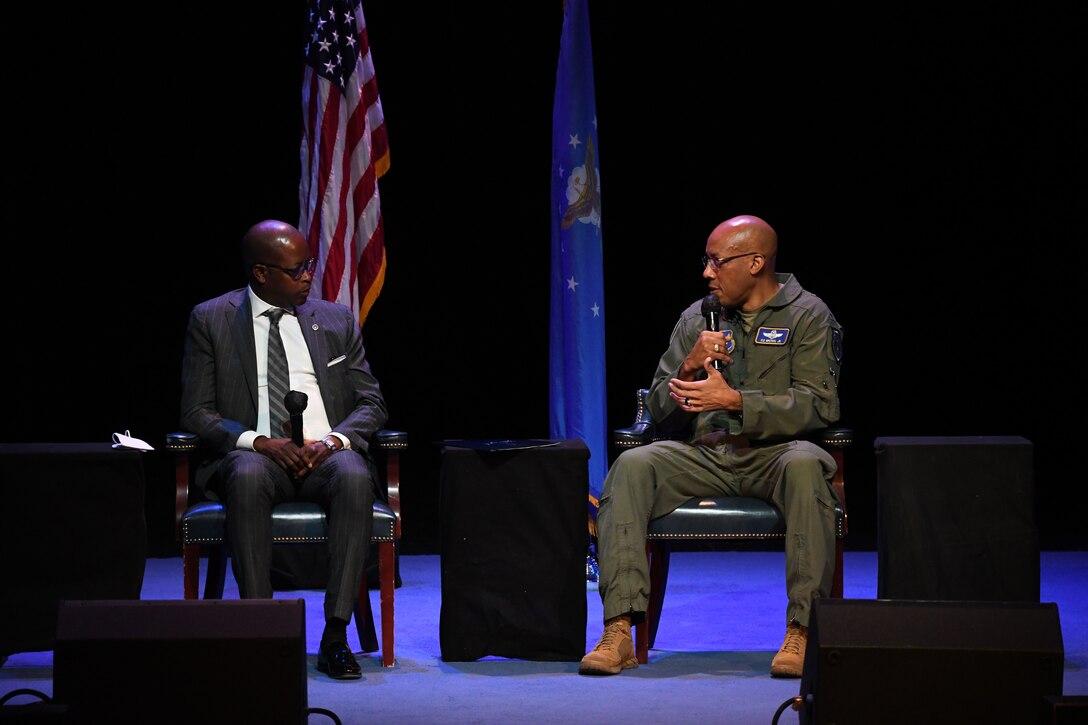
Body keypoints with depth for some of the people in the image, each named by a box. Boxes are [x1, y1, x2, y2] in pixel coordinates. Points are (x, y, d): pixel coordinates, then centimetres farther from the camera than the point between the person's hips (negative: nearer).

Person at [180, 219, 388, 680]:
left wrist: (332, 440, -10)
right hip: (254, 454, -1)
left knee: (354, 477, -35)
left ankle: (336, 636, -35)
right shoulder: (211, 320, 8)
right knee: (247, 477, -38)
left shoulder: (337, 321, 15)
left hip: (326, 455, 2)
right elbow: (196, 412, 3)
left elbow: (371, 404, 12)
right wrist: (258, 441, -15)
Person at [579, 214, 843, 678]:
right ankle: (619, 631, -32)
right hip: (703, 455, 3)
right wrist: (690, 367, -7)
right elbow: (660, 411, 15)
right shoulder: (697, 318, 17)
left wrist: (733, 401, -18)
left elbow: (819, 405, -8)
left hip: (773, 453, -3)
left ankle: (802, 631, -37)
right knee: (632, 465, -26)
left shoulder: (807, 315, 5)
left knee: (805, 465, -39)